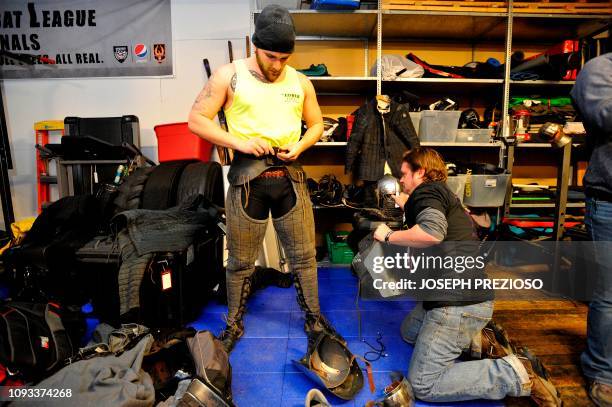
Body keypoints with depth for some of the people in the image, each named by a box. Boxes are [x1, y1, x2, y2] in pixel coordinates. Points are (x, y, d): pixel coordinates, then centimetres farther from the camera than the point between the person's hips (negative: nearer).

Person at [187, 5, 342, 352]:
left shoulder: (300, 82, 7)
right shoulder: (230, 75, -2)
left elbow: (317, 124, 17)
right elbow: (197, 119, -3)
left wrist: (299, 146, -4)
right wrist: (239, 143, -15)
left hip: (290, 176, 3)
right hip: (247, 178, -2)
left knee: (304, 255, 10)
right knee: (241, 260, 9)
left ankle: (314, 319, 30)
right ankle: (234, 324, 31)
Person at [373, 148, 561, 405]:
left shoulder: (426, 191, -8)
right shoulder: (441, 193, 21)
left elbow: (432, 232, -30)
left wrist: (388, 236, -15)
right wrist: (400, 201, 42)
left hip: (460, 302, -10)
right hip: (468, 294, 10)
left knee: (423, 385, -6)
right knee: (409, 332, 28)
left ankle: (517, 373, -7)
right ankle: (478, 338, 14)